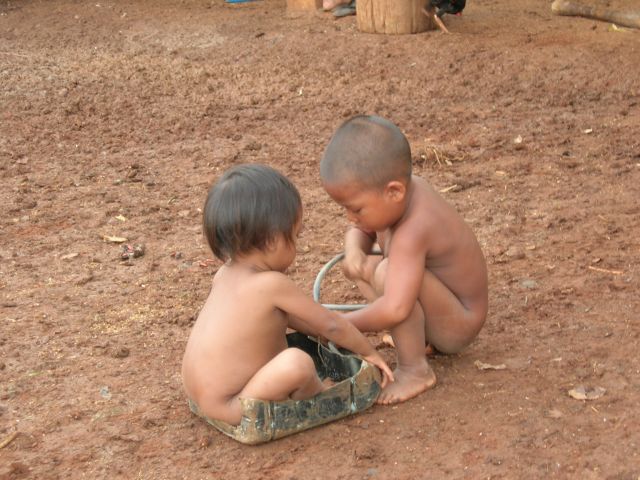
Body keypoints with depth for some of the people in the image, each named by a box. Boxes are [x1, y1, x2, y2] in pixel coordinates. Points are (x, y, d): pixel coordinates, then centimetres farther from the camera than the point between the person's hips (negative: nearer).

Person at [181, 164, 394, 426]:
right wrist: (369, 352, 6)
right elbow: (330, 324, -9)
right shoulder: (273, 284, -20)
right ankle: (320, 395, 5)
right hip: (232, 410, -9)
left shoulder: (225, 274, 4)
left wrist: (331, 335, 26)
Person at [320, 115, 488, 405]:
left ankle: (414, 370, -17)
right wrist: (354, 250, -13)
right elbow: (360, 231, 10)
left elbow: (394, 309, -45)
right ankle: (422, 335, 6)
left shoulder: (412, 231, -35)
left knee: (386, 273, -32)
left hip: (460, 324, -9)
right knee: (358, 266, 7)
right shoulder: (405, 190, -9)